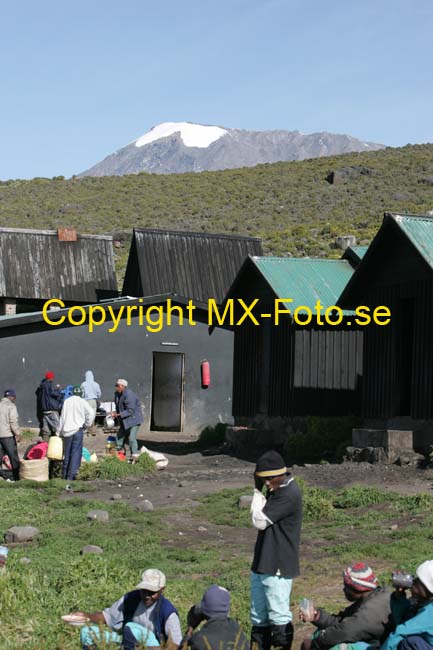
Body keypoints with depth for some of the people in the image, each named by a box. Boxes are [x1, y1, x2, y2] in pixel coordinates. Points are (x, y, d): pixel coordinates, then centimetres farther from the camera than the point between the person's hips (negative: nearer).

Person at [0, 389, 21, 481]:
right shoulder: (11, 406, -8)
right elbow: (13, 421, -15)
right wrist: (18, 434, -10)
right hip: (7, 435, -6)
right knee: (13, 456, 2)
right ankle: (16, 476, 5)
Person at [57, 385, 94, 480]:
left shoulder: (67, 401, 9)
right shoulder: (82, 402, -1)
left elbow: (62, 417, 11)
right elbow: (91, 413, -13)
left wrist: (59, 431, 15)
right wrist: (87, 424, 1)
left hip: (66, 431, 4)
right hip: (77, 430, -4)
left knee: (66, 453, 13)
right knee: (76, 453, -3)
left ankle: (64, 474, 19)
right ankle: (71, 475, -10)